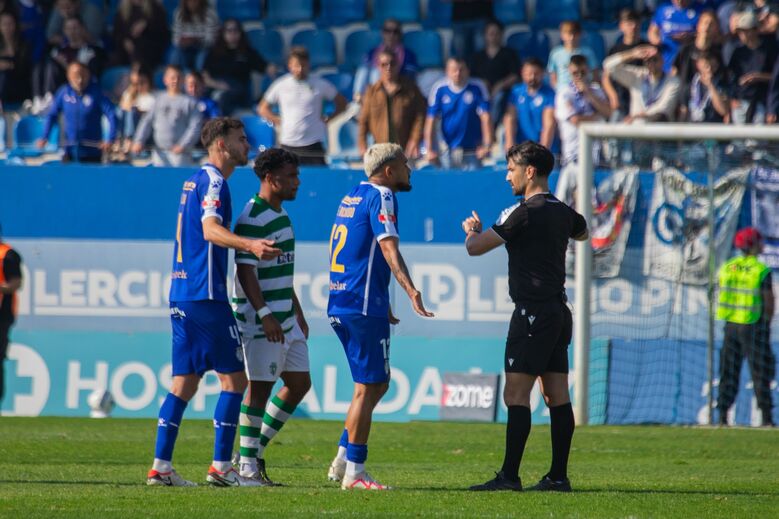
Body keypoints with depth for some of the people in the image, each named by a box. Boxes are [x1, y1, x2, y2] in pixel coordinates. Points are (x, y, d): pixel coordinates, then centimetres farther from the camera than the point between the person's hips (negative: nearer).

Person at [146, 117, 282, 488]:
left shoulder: (196, 180, 18)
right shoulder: (213, 181, -10)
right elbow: (210, 230, -25)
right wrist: (250, 245, -42)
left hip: (181, 294, 9)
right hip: (205, 295, -9)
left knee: (184, 383, 8)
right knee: (233, 378, -5)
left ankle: (161, 467, 4)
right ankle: (221, 467, -6)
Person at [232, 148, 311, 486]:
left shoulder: (281, 215, 15)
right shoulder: (252, 219, -15)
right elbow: (245, 271, -21)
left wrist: (297, 313, 23)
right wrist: (265, 315, -26)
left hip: (285, 320, 10)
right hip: (260, 321, -10)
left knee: (299, 383, 10)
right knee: (259, 387, -5)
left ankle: (258, 448, 19)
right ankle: (247, 464, 2)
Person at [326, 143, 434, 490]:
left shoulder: (352, 197, 19)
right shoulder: (380, 196, -9)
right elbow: (388, 247, -23)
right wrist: (411, 290, -36)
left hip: (340, 305, 9)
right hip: (364, 306, -9)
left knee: (377, 384, 16)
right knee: (368, 388, -5)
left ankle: (343, 460, 14)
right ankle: (353, 473, -4)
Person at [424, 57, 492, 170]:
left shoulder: (477, 88, -7)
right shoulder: (439, 89, -3)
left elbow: (485, 118, -11)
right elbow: (430, 121, -3)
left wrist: (487, 146, -19)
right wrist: (430, 150, -7)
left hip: (472, 152, -1)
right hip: (448, 151, 1)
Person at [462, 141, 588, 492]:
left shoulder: (524, 213, -13)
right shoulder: (562, 212, 12)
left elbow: (475, 248, -10)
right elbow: (582, 233, 37)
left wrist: (472, 229, 14)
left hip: (533, 312, -9)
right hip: (558, 310, 9)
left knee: (516, 395, -9)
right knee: (557, 396, 6)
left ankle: (509, 476, -14)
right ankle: (558, 475, 6)